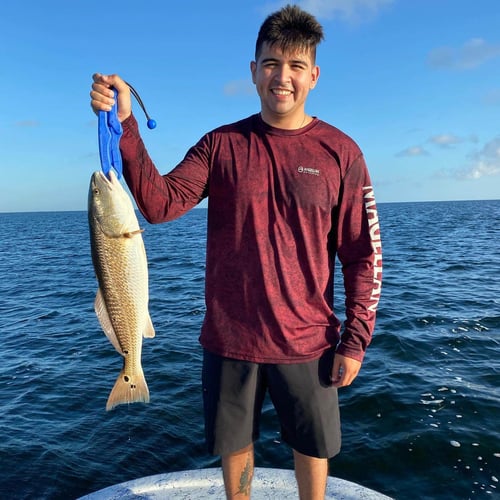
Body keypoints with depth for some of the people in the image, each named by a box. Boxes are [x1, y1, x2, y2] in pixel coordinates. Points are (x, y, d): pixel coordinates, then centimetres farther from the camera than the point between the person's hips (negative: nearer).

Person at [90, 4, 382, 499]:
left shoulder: (340, 152, -4)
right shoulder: (221, 144, 0)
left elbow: (363, 254, -2)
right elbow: (160, 204, -11)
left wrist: (355, 339, -5)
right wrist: (125, 126, -21)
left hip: (306, 342, -1)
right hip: (228, 337, 2)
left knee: (311, 447, 18)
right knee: (234, 445, 19)